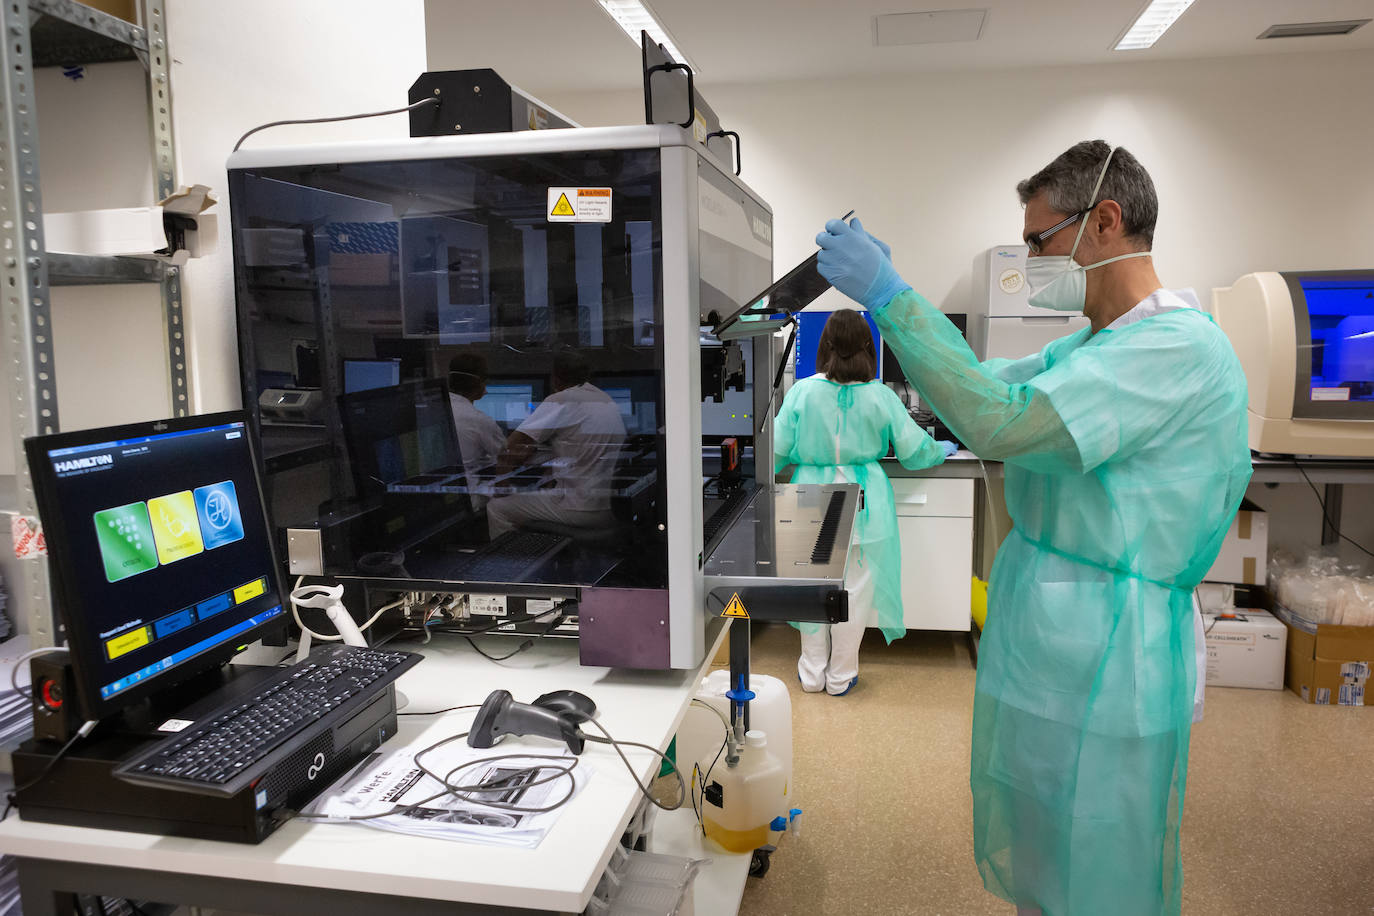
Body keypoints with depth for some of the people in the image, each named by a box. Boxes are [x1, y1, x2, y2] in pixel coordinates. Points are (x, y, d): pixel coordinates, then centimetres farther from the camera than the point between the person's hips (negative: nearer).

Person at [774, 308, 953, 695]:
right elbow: (914, 449, 3)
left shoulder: (803, 391, -8)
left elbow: (779, 451, -2)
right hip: (863, 504, 0)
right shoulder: (880, 396, -7)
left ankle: (812, 673, 24)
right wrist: (942, 452, 24)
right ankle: (840, 677, 21)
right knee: (855, 590, 10)